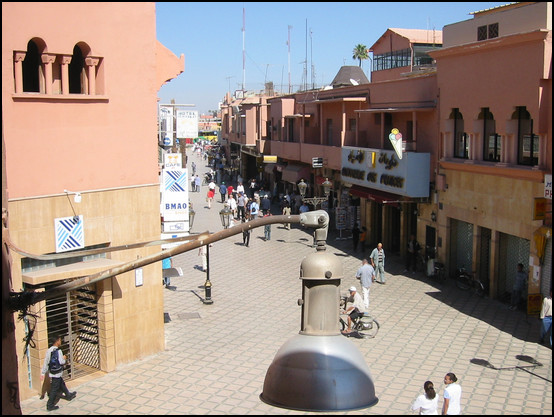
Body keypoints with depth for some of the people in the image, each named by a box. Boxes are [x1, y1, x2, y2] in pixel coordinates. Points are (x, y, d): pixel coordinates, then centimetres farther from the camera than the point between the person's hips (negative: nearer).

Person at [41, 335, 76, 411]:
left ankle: (68, 395, 44)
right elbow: (61, 362, -25)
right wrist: (64, 358, -3)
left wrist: (43, 373, 10)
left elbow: (46, 362, 5)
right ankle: (50, 405, 4)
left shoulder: (49, 351, 3)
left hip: (51, 372, 8)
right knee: (54, 389, 0)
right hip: (57, 373, -8)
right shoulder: (58, 351, -20)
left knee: (62, 384, 25)